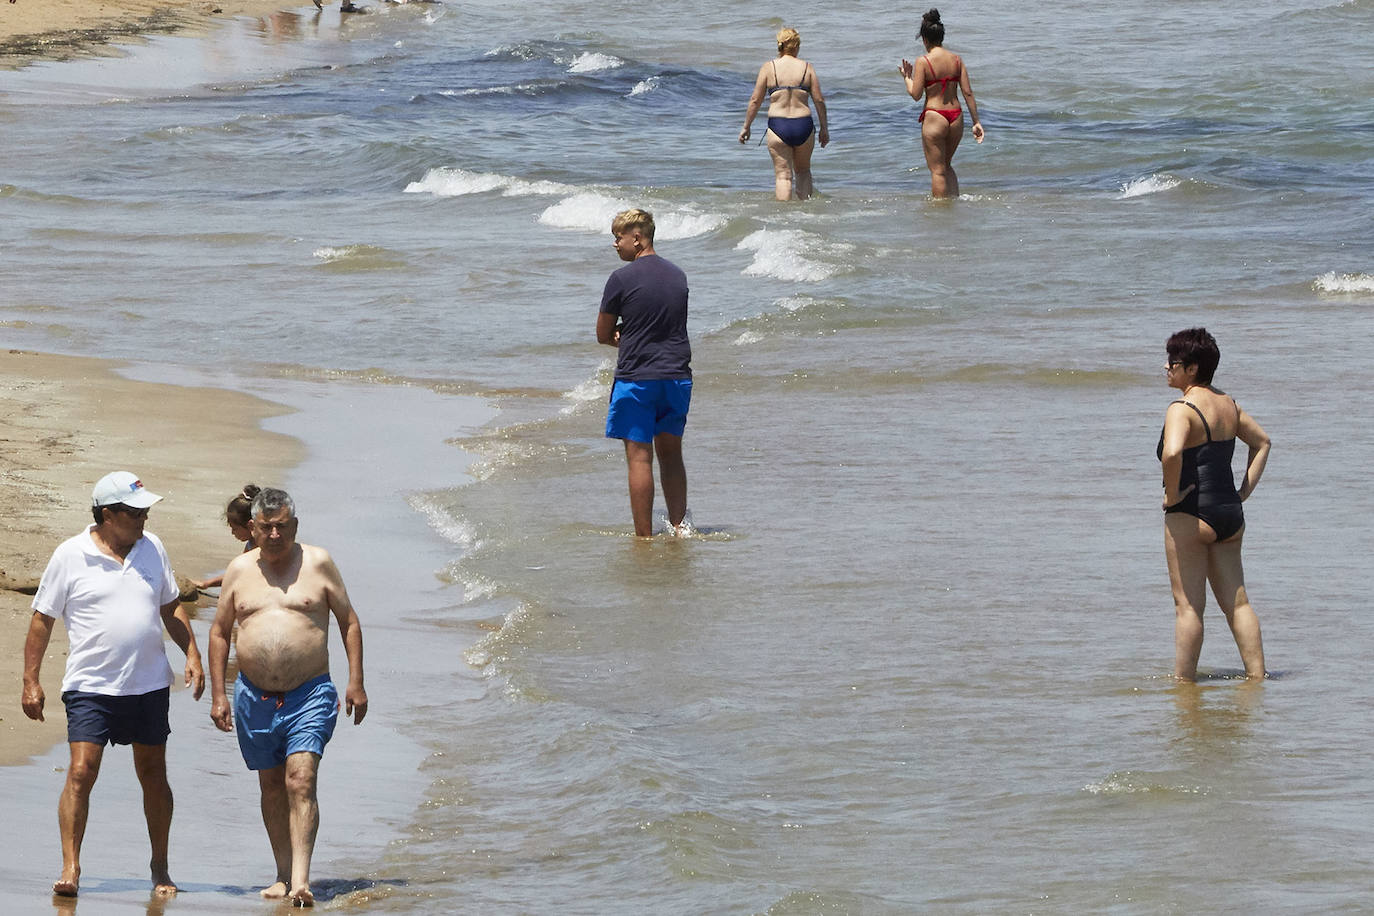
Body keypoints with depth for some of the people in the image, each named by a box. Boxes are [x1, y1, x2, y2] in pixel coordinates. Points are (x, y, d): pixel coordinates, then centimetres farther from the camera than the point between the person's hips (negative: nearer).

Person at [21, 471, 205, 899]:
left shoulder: (152, 548, 6)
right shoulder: (70, 556, -5)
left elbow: (171, 608, 18)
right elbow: (42, 619, 0)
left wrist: (192, 655, 8)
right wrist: (31, 681, -2)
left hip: (149, 685, 4)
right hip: (91, 685, -4)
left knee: (153, 775, 10)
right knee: (81, 772, -13)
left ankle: (160, 870, 21)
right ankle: (70, 868, -10)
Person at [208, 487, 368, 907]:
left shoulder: (317, 563, 1)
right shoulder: (240, 569, 7)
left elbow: (349, 622, 7)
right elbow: (219, 632, 14)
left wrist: (355, 683, 1)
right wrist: (217, 695, 7)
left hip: (310, 694, -3)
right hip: (254, 695, 3)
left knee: (301, 782, -15)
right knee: (271, 787, 10)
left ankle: (301, 880, -20)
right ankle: (283, 875, 20)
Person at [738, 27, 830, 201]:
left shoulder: (768, 67, -2)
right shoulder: (807, 68, 1)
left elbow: (755, 100, -1)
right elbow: (819, 100, 2)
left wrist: (746, 127, 9)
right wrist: (824, 128, 13)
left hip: (778, 127, -1)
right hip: (803, 126, 1)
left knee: (783, 175, 3)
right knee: (803, 170, 22)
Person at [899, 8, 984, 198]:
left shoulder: (923, 62, -10)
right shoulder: (956, 59, 3)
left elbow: (916, 95, -10)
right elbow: (968, 93, 2)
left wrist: (907, 77, 8)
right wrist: (976, 122, 7)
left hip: (934, 117, -5)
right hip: (956, 117, 5)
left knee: (938, 170, 5)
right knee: (946, 165, 23)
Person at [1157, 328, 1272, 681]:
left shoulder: (1182, 410, -15)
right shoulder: (1227, 404, 11)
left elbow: (1172, 452, -34)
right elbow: (1262, 442, 24)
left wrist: (1172, 495, -19)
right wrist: (1245, 490, 18)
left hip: (1190, 517, -8)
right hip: (1231, 514, 8)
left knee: (1188, 605, -2)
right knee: (1237, 602, 10)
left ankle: (1183, 680, 1)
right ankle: (1257, 675, 9)